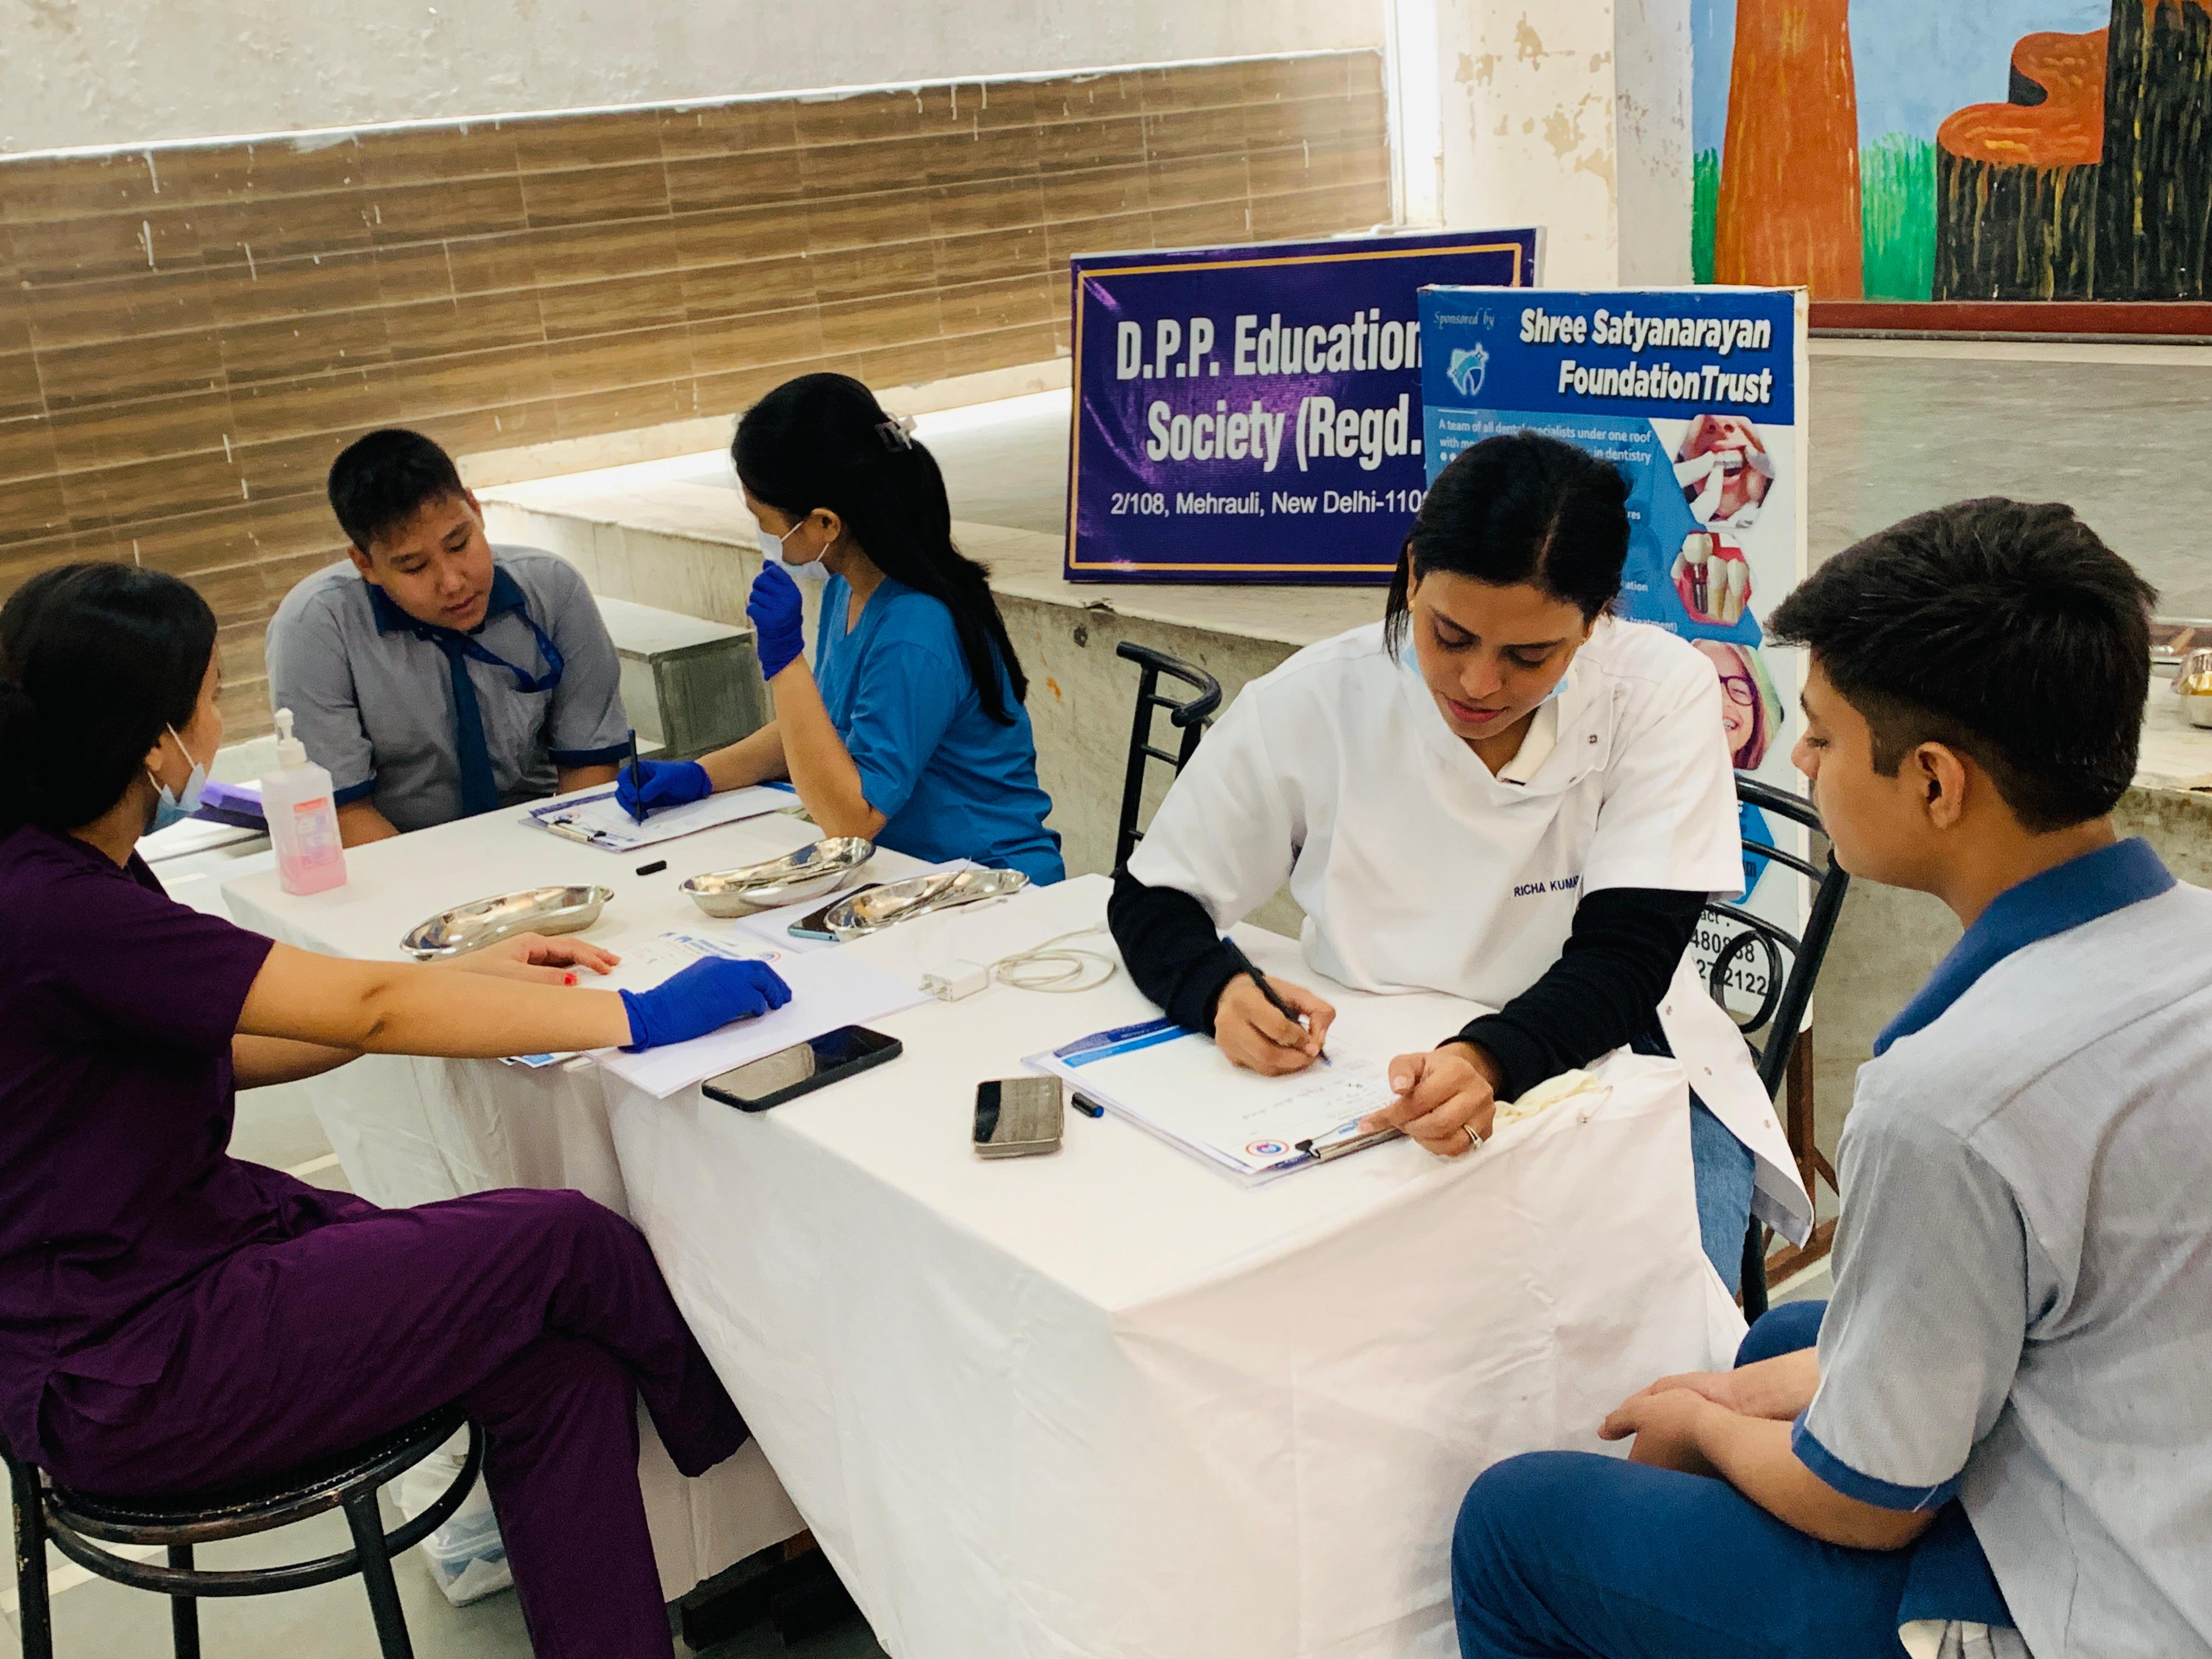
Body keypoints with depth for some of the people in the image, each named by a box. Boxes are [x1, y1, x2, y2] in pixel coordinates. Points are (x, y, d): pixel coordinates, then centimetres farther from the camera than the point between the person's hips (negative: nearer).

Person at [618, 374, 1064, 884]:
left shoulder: (915, 637, -25)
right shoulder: (849, 586, 2)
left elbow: (849, 819, -23)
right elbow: (819, 728, 19)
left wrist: (783, 660, -26)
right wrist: (700, 776, 7)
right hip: (901, 871, 8)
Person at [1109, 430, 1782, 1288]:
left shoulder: (1661, 693, -11)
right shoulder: (1312, 702, -9)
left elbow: (1621, 960, -16)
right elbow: (1149, 900, 1)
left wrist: (1488, 1061, -38)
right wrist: (1220, 989, -23)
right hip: (1376, 1082, 1)